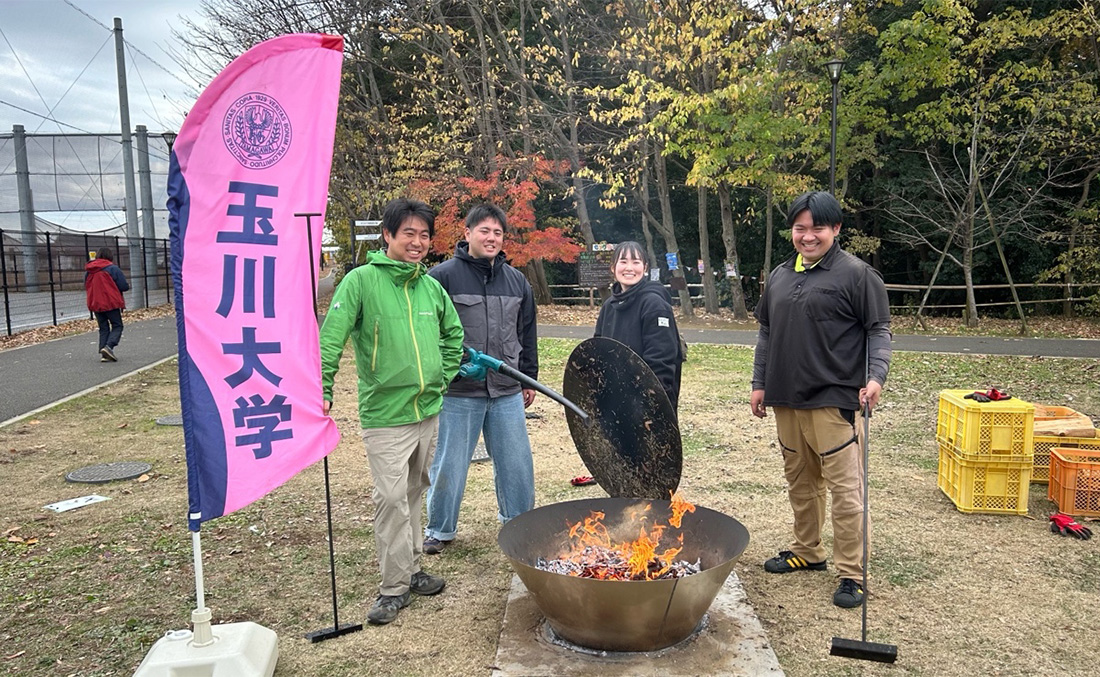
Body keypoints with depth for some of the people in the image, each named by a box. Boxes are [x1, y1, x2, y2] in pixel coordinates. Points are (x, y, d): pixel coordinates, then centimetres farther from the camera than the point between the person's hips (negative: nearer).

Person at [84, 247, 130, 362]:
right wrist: (128, 286, 11)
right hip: (112, 303, -5)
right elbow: (124, 286, -10)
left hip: (95, 304, 5)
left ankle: (103, 353, 3)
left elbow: (87, 288, 18)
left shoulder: (88, 271, 10)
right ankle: (109, 346, -19)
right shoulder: (113, 268, -8)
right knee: (117, 326, 4)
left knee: (103, 328, 12)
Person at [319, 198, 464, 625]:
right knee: (391, 498, -3)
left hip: (429, 411, 6)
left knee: (414, 493, 17)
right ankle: (395, 585, 11)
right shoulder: (362, 281, -10)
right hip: (385, 415, -6)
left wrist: (443, 377, 10)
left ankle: (410, 568, 33)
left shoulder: (431, 286, 6)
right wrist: (322, 389, -25)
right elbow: (331, 338, -16)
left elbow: (453, 334, 20)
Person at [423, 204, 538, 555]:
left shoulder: (517, 280, 11)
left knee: (515, 459, 13)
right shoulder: (443, 275, -6)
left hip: (507, 392, 5)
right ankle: (440, 529, 24)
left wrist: (529, 378, 17)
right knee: (451, 462, 6)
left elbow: (527, 334, 17)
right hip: (459, 392, -4)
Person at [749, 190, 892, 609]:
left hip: (834, 401, -6)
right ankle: (807, 552, 32)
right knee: (799, 481, 16)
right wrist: (760, 383, 16)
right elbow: (766, 334, 19)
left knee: (845, 489, -3)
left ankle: (851, 574, 8)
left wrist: (876, 376, -18)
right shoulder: (779, 276, 14)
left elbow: (879, 331, -4)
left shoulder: (856, 275, -4)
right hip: (786, 401, 7)